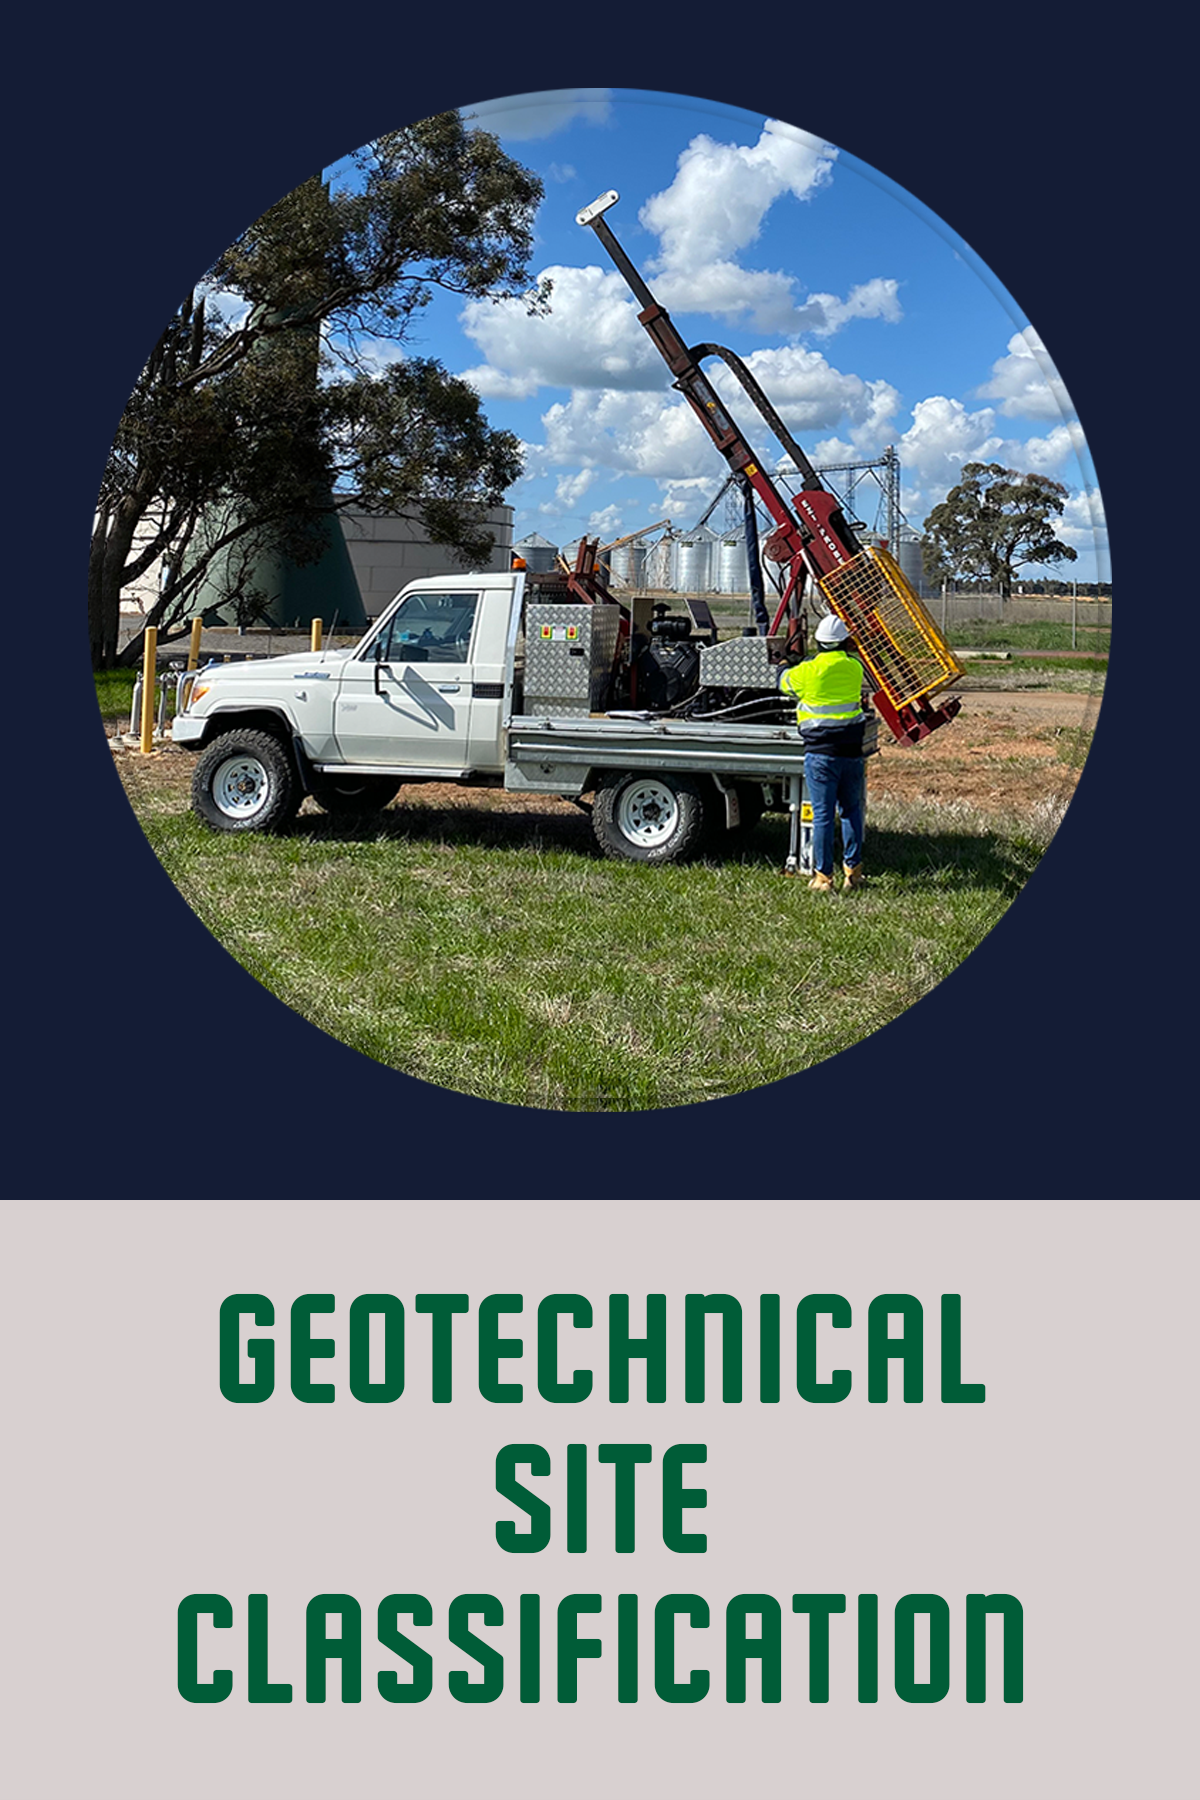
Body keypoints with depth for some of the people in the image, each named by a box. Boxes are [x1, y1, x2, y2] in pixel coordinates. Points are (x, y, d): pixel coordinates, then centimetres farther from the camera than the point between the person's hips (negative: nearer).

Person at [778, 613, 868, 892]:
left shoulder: (809, 671, -9)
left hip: (821, 753, -3)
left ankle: (823, 877, 3)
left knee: (822, 815, 0)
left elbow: (784, 681, 10)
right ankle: (852, 871, 18)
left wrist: (783, 665, 34)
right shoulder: (855, 668, 2)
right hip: (852, 751, 4)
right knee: (851, 811, 16)